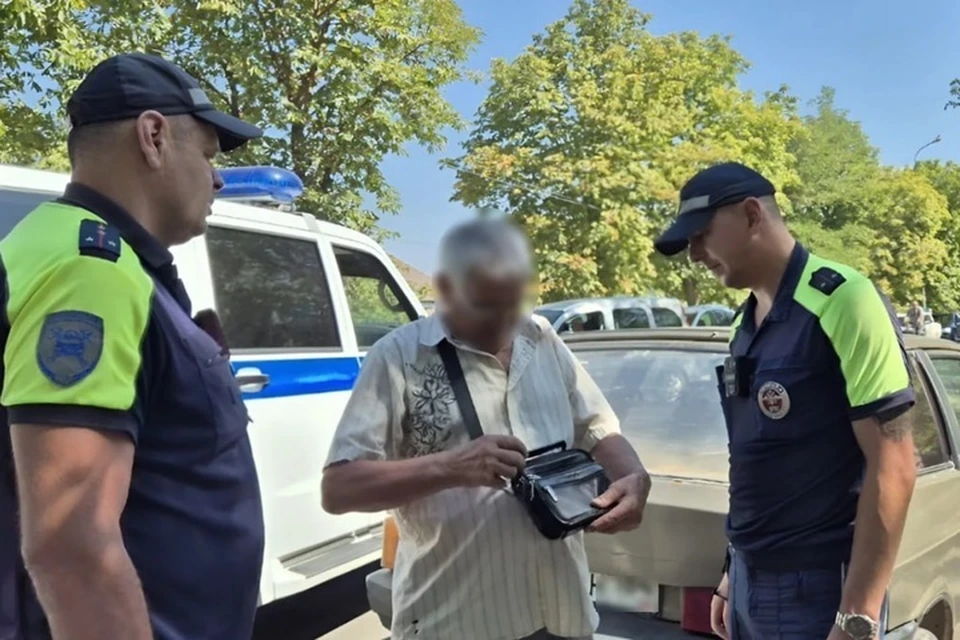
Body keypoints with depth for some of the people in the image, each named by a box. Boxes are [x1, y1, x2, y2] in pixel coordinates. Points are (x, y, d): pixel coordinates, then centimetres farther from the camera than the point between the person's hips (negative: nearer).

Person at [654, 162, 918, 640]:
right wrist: (735, 573, 15)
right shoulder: (745, 323, 7)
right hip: (751, 579, 7)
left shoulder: (843, 300, -15)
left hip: (817, 586, -7)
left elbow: (892, 468, -17)